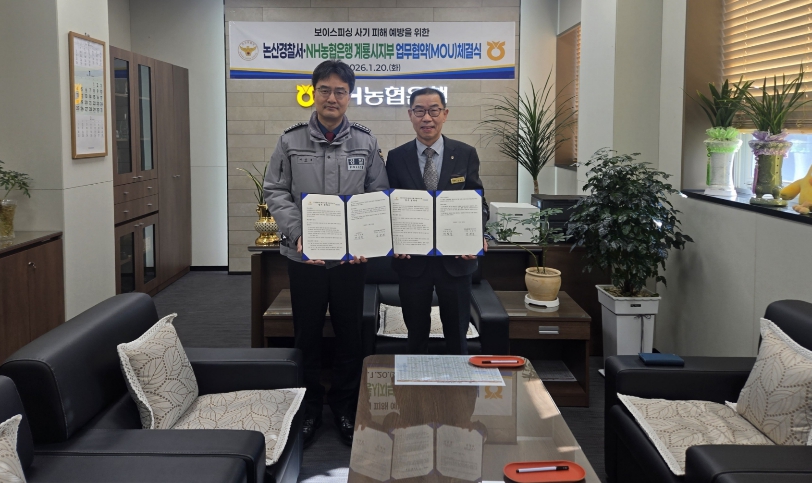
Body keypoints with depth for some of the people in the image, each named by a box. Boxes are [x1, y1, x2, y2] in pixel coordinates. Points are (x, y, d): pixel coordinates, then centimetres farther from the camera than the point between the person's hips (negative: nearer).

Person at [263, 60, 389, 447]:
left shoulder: (365, 142, 2)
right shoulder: (291, 141, 0)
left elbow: (378, 195, 3)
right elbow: (276, 192, -1)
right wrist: (298, 233, -16)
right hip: (303, 255, 0)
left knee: (349, 333, 10)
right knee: (307, 335, 10)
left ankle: (345, 407, 27)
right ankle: (309, 408, 26)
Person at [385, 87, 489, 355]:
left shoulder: (466, 154, 0)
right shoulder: (396, 158, 0)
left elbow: (478, 202, 1)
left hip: (456, 258, 0)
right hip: (412, 259, 0)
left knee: (456, 334, 12)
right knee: (416, 334, 14)